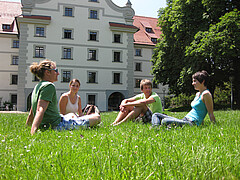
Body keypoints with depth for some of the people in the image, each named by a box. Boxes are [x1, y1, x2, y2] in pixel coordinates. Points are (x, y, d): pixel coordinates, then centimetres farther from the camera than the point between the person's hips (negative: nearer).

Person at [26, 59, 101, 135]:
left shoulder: (37, 87, 14)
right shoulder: (49, 86, -14)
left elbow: (31, 112, 20)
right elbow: (40, 110, -27)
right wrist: (33, 132, -35)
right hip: (58, 125, -11)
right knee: (97, 118, -2)